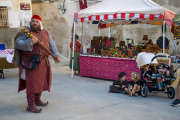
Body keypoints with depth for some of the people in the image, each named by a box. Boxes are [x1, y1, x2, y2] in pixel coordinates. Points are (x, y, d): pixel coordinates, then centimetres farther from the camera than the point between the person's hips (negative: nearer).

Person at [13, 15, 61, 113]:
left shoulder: (45, 33, 17)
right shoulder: (26, 33, -2)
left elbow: (51, 45, 20)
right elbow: (18, 43, -15)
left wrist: (56, 55, 11)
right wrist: (30, 42, -28)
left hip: (43, 62, 7)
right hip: (32, 63, -7)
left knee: (41, 81, 15)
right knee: (32, 82, -8)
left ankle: (37, 100, 32)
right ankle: (31, 105, -3)